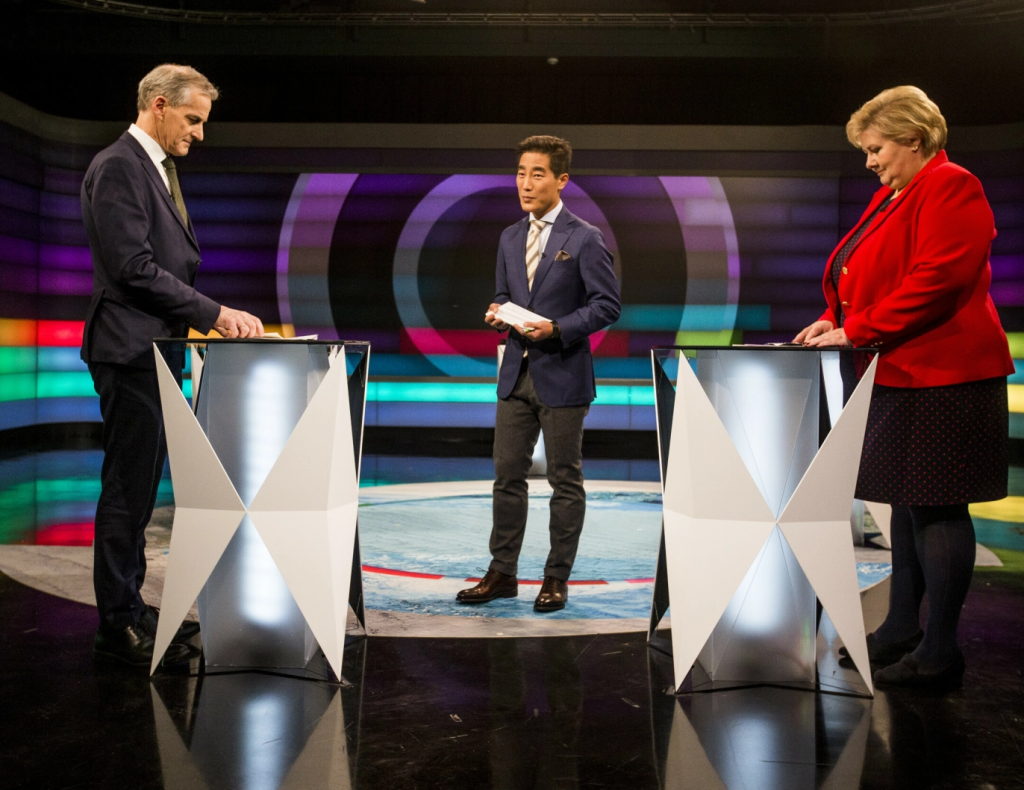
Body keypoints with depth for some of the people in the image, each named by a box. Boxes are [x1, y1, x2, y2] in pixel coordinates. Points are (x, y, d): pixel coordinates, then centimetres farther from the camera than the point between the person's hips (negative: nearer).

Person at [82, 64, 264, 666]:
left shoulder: (161, 169, 19)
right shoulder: (118, 168, -12)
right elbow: (133, 268, -20)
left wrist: (210, 315, 11)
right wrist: (215, 313, -18)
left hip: (158, 350, 10)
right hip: (130, 351, -10)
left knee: (141, 488, 13)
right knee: (127, 490, -4)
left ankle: (131, 609, 23)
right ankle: (118, 627, 5)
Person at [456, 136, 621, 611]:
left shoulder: (584, 239, -6)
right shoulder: (510, 238, 13)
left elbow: (607, 305, -9)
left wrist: (557, 328, -20)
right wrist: (497, 312, -1)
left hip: (562, 376, -6)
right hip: (516, 373, 6)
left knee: (565, 482, 4)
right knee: (507, 477, 8)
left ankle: (557, 579, 15)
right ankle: (502, 573, 19)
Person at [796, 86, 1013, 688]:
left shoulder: (950, 188, -10)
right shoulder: (892, 198, 19)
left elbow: (936, 279, -21)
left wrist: (857, 331, -19)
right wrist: (836, 320, 5)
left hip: (939, 377, -10)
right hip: (898, 375, 10)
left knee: (936, 506, -6)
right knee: (906, 502, 14)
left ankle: (940, 652, 1)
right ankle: (901, 630, 24)